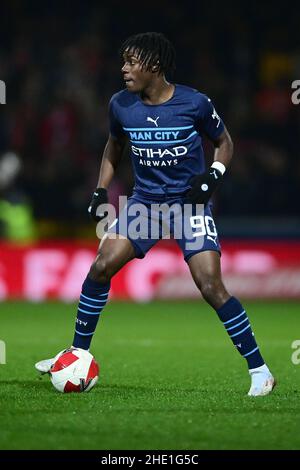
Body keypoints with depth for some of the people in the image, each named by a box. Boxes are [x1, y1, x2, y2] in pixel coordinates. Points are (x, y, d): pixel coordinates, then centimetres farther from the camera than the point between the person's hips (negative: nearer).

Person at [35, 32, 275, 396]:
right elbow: (114, 145, 16)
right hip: (145, 200, 4)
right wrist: (101, 190, 6)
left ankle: (260, 371, -6)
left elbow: (224, 142, 3)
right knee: (100, 267, -9)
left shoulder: (195, 104, -14)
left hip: (190, 202, -4)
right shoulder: (121, 106, -3)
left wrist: (214, 174, -15)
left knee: (211, 287, -15)